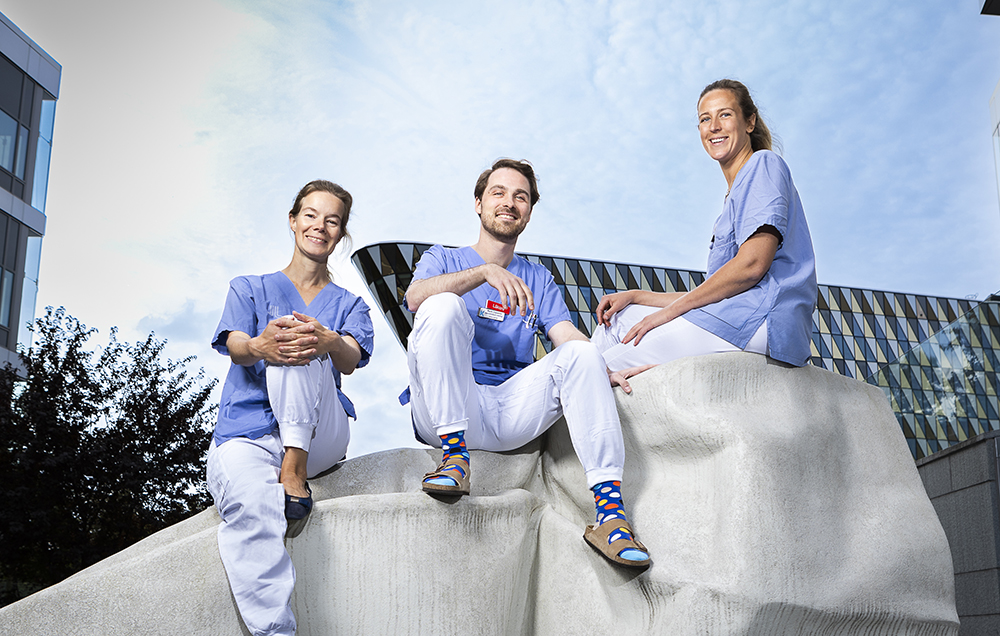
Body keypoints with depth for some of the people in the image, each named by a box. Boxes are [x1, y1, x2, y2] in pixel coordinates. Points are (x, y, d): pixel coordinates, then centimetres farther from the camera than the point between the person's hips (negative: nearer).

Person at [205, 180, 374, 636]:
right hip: (245, 436, 0)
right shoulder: (249, 289, 20)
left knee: (296, 340, -25)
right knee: (249, 506, -35)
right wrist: (259, 347, -30)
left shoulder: (349, 305, 20)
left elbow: (350, 362, -2)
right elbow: (235, 348, -2)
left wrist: (326, 341, -30)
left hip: (319, 436, 1)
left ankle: (295, 469, -28)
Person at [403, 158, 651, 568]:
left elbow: (567, 337, 6)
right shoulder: (444, 260, 15)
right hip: (443, 412, -2)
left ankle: (610, 512, -35)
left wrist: (608, 372, -15)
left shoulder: (538, 280, 24)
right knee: (443, 306, -25)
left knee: (580, 354, -24)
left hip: (511, 414, 2)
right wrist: (485, 272, -26)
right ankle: (454, 456, -32)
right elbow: (415, 296, -11)